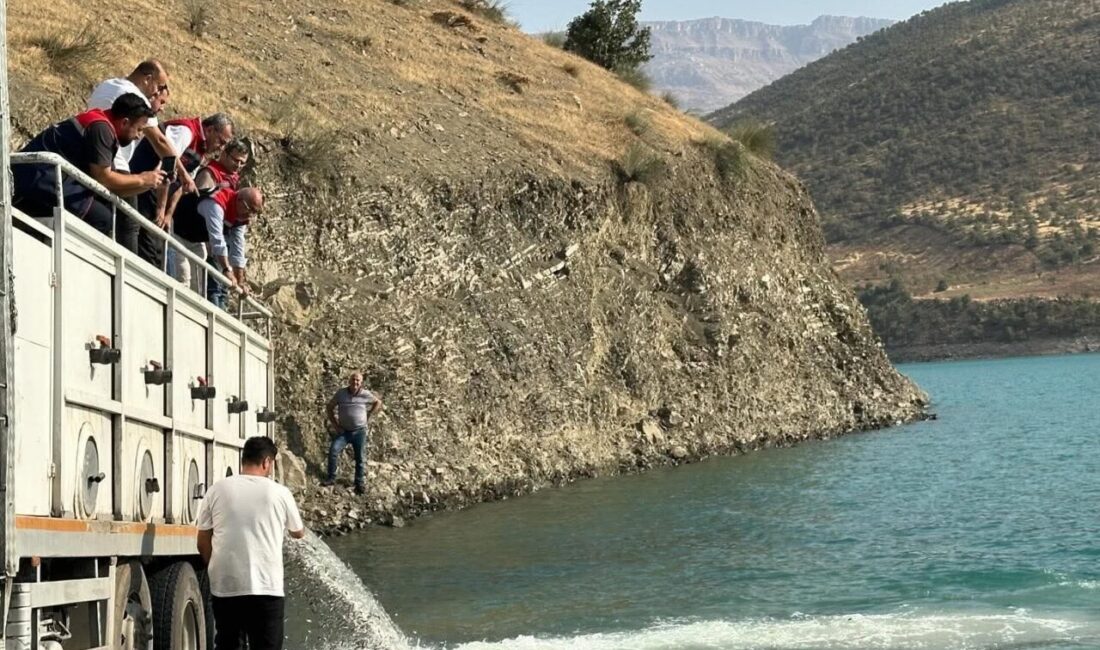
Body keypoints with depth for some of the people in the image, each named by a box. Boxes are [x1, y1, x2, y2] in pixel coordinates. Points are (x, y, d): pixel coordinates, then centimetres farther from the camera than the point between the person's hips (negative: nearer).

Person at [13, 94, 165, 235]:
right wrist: (141, 180, -1)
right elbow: (103, 178, -13)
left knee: (106, 208, 12)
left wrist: (149, 183, 17)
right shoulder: (100, 127, -10)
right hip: (38, 181, -10)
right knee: (101, 218, -13)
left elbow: (113, 188, 21)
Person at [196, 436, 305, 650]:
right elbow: (299, 532, 18)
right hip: (265, 586, -3)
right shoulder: (279, 493, 0)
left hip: (224, 585, 3)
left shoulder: (217, 490, 3)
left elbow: (203, 543, 7)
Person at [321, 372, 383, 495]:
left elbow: (378, 403, 14)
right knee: (333, 450, -18)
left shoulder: (365, 394, -3)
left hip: (360, 431, 0)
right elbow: (329, 407, 8)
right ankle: (331, 477, -6)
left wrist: (369, 415, 7)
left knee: (359, 457, 5)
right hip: (344, 431, 0)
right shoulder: (341, 393, -3)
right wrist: (334, 424, 1)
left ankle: (359, 483, 17)